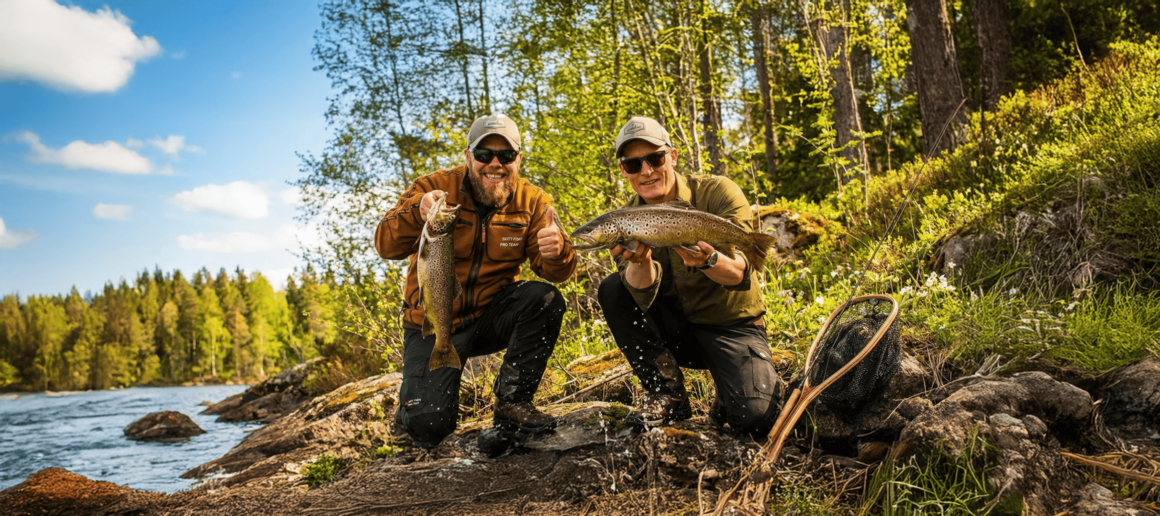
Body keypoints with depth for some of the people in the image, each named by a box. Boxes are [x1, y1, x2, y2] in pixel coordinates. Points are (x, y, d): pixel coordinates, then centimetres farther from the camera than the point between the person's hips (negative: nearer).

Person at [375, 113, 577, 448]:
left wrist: (556, 252, -39)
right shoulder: (435, 187, -10)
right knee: (428, 427, -17)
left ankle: (512, 402, -11)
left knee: (545, 300, -27)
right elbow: (386, 246, -20)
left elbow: (554, 271, -14)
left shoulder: (533, 203, -4)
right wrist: (417, 214, -42)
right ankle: (420, 396, 22)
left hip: (491, 317, 2)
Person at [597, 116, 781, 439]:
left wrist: (708, 260, -47)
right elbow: (644, 295, -21)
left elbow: (742, 275, -25)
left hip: (732, 327, -3)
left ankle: (730, 395, 11)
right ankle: (668, 394, -7)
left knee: (755, 417, -28)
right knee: (612, 289, -19)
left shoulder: (717, 192, -13)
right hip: (675, 329, 4)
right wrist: (641, 262, -43)